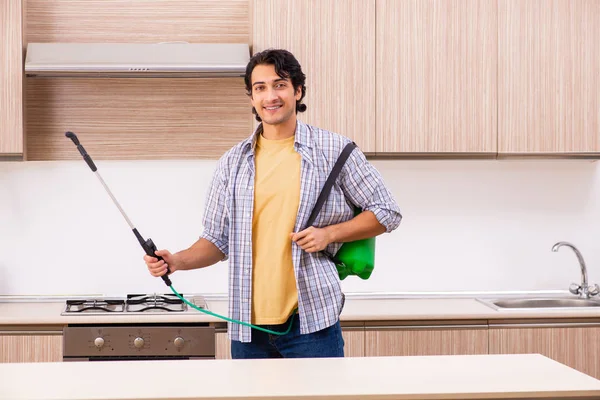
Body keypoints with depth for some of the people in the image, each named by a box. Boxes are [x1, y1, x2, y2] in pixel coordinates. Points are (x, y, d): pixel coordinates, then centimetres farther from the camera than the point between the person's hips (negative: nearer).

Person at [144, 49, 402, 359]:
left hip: (311, 321, -3)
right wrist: (177, 261, -4)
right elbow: (218, 240, 14)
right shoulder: (233, 162, 10)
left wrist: (329, 233, -9)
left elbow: (387, 212, 4)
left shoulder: (334, 150, 1)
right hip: (248, 324, 3)